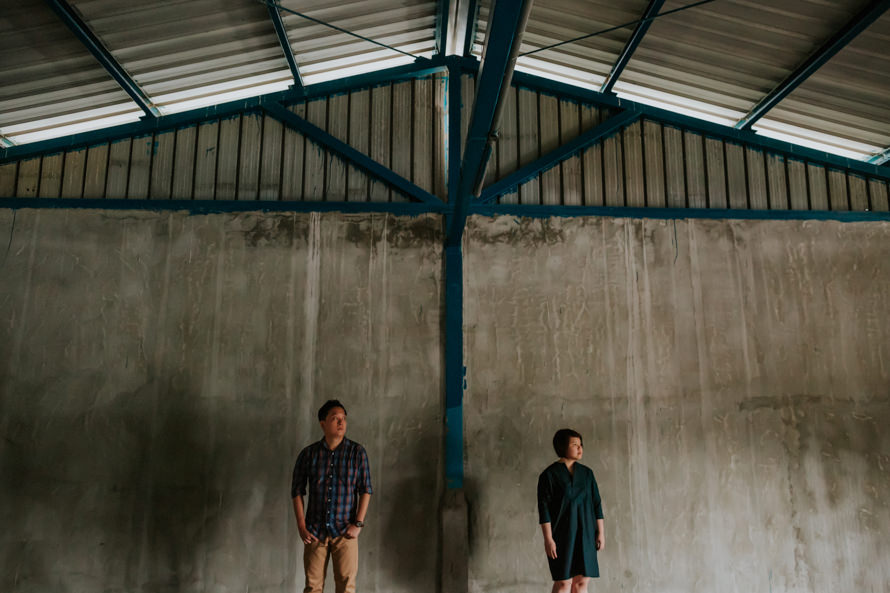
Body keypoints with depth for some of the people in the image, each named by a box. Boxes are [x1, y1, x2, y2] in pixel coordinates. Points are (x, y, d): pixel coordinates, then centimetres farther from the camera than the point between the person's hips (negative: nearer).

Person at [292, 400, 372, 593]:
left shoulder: (357, 452, -2)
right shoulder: (308, 454, 1)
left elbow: (366, 490, -1)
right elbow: (297, 491, 5)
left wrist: (358, 523, -8)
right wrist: (301, 527, -1)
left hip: (345, 532, -1)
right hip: (315, 531, 1)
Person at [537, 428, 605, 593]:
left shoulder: (587, 473, 9)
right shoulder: (549, 475, -6)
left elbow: (596, 503, 11)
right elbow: (544, 508, -8)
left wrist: (600, 532, 6)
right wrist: (548, 539, -13)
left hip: (585, 533, 5)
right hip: (562, 534, -5)